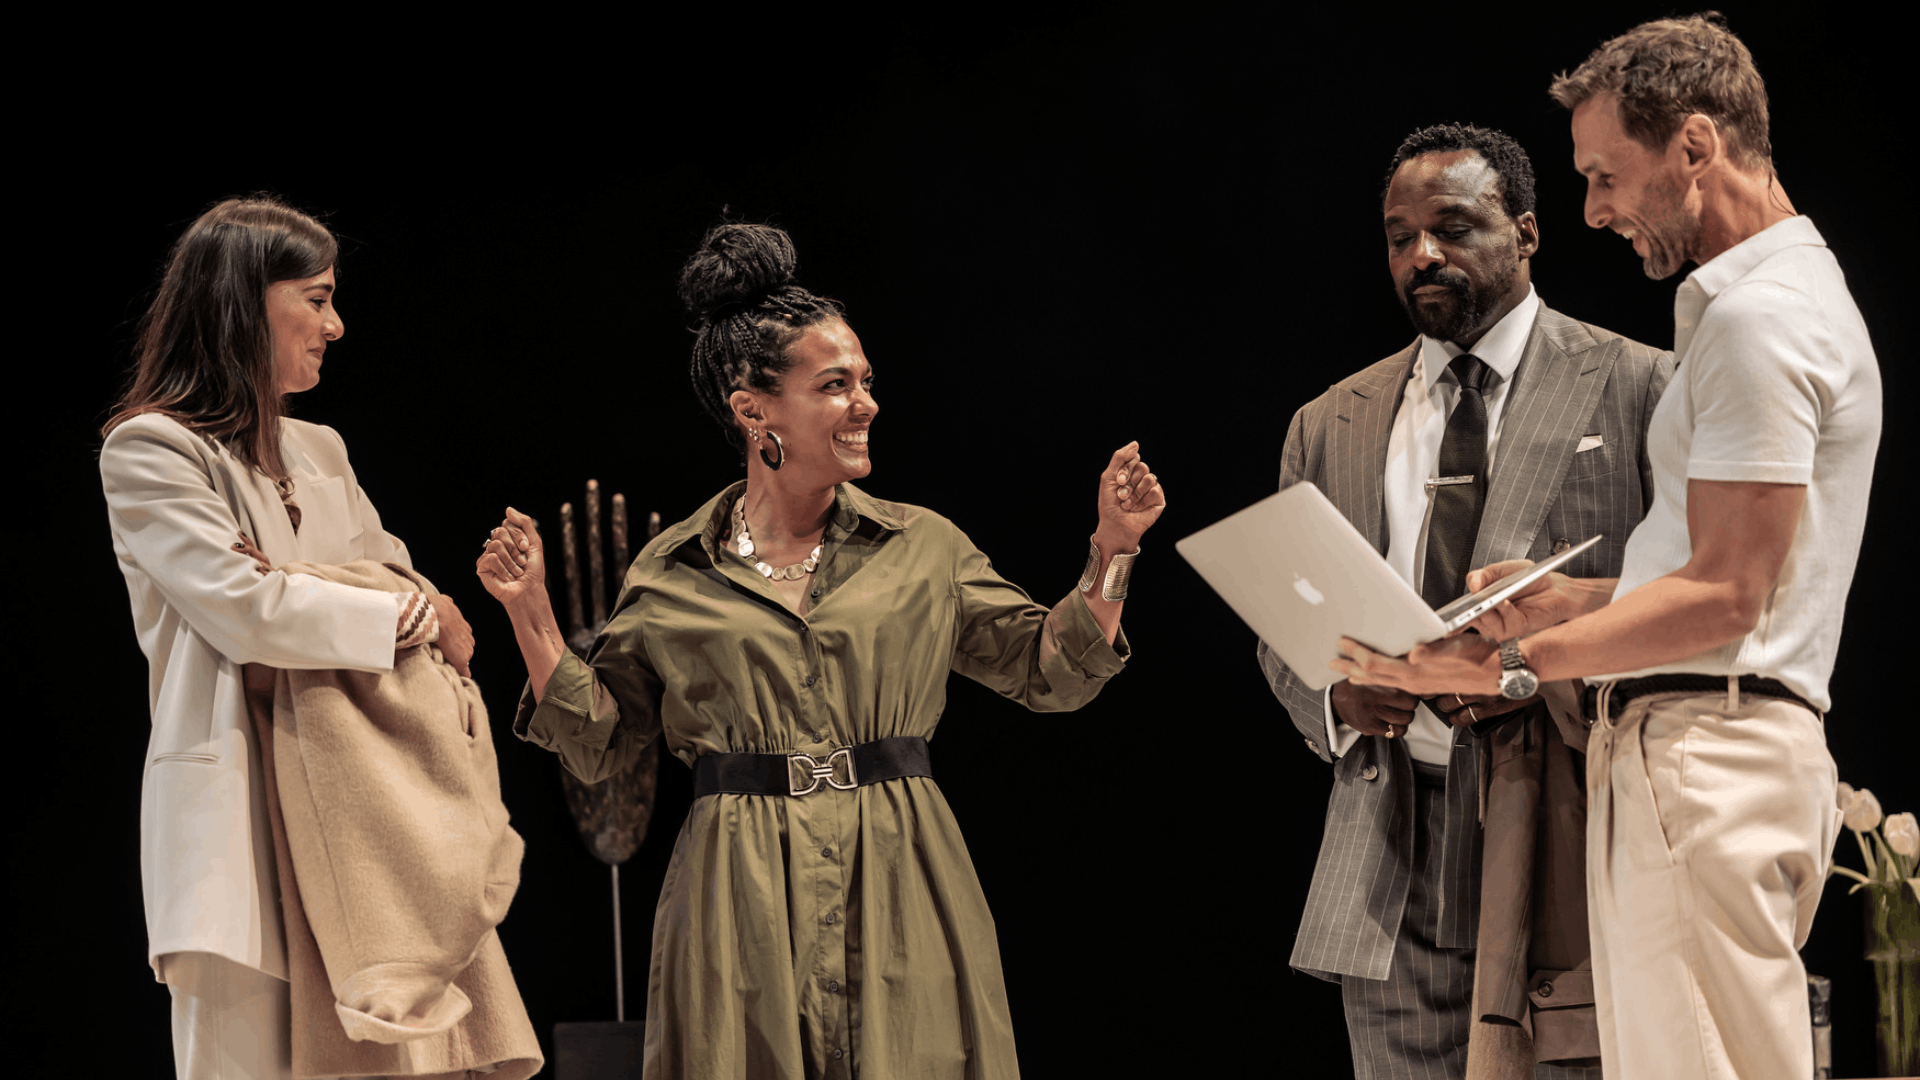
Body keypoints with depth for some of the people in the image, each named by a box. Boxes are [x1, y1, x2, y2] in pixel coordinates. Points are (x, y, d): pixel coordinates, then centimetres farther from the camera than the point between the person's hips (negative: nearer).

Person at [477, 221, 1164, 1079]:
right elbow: (594, 742, 7)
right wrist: (530, 616, -2)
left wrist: (1112, 553, -3)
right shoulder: (674, 576, 4)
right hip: (743, 903, -1)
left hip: (898, 891, 1)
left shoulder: (921, 548, 7)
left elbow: (1051, 671, 8)